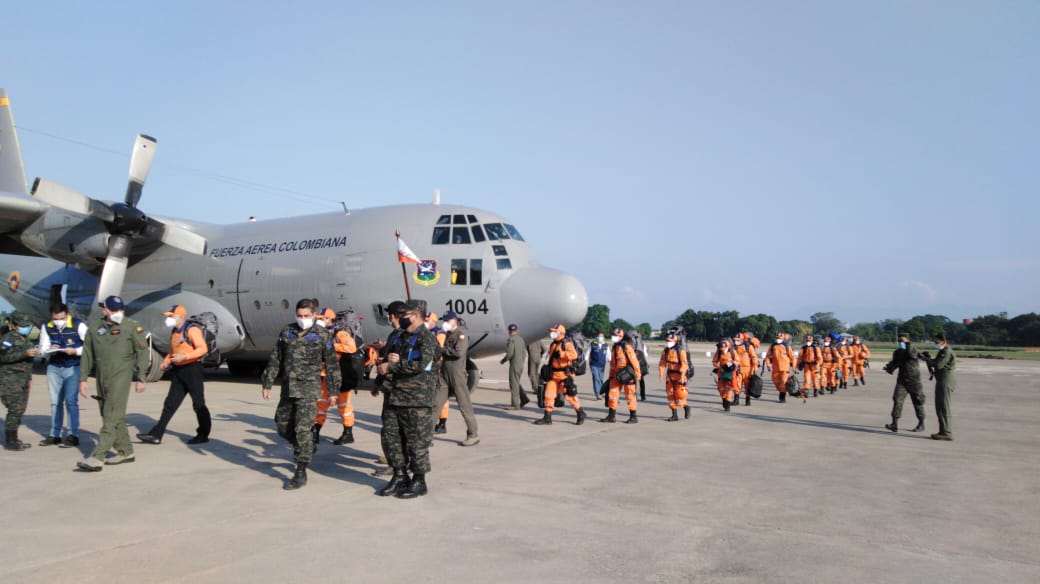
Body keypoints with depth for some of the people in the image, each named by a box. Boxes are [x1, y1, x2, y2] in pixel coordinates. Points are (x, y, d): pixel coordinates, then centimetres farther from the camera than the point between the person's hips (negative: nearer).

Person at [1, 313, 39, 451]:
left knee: (20, 409, 7)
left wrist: (29, 377, 23)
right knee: (15, 409, -11)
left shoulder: (25, 339, 17)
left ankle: (13, 439, 14)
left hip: (23, 380, 8)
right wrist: (25, 353, -25)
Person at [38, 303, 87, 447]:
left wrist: (75, 351, -23)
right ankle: (55, 434, 20)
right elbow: (42, 349, 9)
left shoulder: (78, 325, -10)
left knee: (71, 401, -6)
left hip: (73, 367, -4)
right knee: (55, 402, 10)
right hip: (54, 367, 4)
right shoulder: (47, 327, 2)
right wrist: (50, 350, -13)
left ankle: (73, 435, 1)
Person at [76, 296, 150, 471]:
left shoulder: (131, 326, -3)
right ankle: (125, 451, 24)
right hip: (101, 377, 6)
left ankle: (97, 458, -16)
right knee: (115, 417, 12)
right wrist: (83, 378, 9)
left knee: (112, 418, -11)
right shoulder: (94, 327, 10)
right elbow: (87, 354, 14)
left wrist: (141, 378, -6)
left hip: (121, 376, -6)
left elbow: (143, 351, -3)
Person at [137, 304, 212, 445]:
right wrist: (166, 361, 7)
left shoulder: (192, 330, -11)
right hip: (178, 371, 8)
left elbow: (203, 348, -18)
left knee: (198, 404, 1)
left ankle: (203, 435, 12)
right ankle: (156, 435, 6)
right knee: (170, 403, 6)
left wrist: (185, 357, -25)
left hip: (192, 369, -8)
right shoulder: (174, 331, 15)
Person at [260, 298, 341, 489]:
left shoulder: (322, 336, -4)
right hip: (288, 388, 5)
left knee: (302, 428, -10)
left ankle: (301, 473, -3)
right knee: (283, 426, 13)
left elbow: (332, 365, 0)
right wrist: (266, 384, 11)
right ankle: (306, 449, 39)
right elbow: (275, 360, 13)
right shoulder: (286, 332, 7)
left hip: (309, 389, -5)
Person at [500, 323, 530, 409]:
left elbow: (509, 353, -18)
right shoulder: (521, 339, 11)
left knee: (514, 384, -3)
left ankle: (515, 404, -1)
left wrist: (503, 360, -2)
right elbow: (524, 352, 14)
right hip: (521, 364, 8)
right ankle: (524, 398, 9)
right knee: (516, 383, 18)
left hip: (514, 364, -8)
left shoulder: (511, 339, -13)